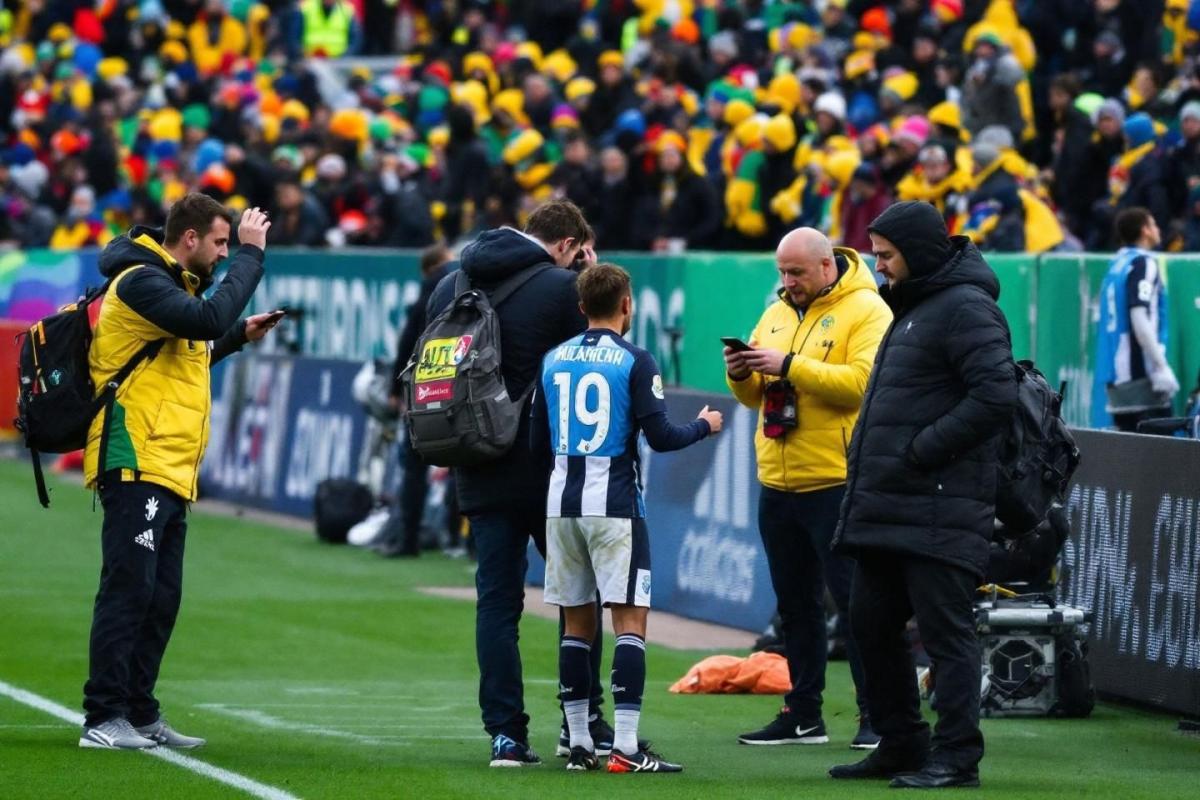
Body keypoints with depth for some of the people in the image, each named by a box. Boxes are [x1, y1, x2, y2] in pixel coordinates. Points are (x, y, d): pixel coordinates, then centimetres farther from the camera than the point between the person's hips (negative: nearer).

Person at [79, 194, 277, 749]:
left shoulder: (167, 283, 21)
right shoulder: (140, 281, -11)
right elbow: (207, 319, -26)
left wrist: (240, 337, 20)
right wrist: (250, 255, -18)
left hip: (171, 473, 10)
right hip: (137, 464, -10)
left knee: (161, 598, 11)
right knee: (128, 589, -12)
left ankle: (139, 715, 16)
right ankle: (104, 719, -12)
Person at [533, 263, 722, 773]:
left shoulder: (554, 359, 8)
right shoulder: (634, 362, -7)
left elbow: (538, 440, 12)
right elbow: (660, 437, -10)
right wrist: (704, 426, 9)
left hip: (562, 502, 5)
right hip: (614, 503, -5)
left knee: (576, 622, 11)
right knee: (630, 620, -5)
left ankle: (579, 745, 12)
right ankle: (625, 749, -12)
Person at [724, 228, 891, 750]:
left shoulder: (865, 312, -7)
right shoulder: (777, 314, 16)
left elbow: (863, 382, -22)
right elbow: (756, 397, 19)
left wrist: (790, 365, -24)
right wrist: (741, 374, -3)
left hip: (837, 483, -8)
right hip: (778, 485, 8)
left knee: (854, 599, -6)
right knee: (795, 604, 12)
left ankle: (876, 715, -2)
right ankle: (803, 716, 18)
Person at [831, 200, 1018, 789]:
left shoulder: (966, 309, -11)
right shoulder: (913, 307, 20)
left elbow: (995, 396, -22)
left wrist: (921, 449, -20)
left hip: (939, 513, -10)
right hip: (886, 509, 10)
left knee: (945, 632, -7)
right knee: (871, 626, 13)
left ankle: (956, 757, -5)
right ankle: (900, 745, 22)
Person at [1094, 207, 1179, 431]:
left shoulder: (1116, 265, 16)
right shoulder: (1144, 263, -7)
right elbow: (1139, 320, -18)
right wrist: (1162, 368, -18)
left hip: (1114, 378, 8)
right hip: (1140, 376, -8)